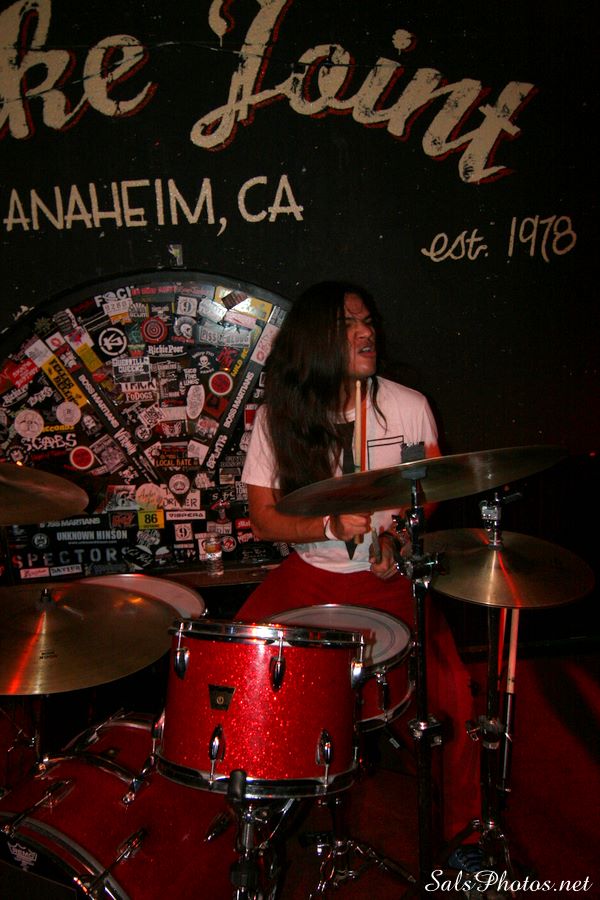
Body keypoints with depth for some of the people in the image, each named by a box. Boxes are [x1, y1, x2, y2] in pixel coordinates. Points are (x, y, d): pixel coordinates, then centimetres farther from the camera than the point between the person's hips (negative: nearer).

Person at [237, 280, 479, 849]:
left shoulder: (409, 406, -4)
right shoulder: (276, 418, -4)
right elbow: (262, 521, -4)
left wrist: (400, 538, -13)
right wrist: (331, 526, -21)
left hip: (391, 574, -1)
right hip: (308, 573, 1)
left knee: (449, 692, -19)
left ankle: (461, 825, 11)